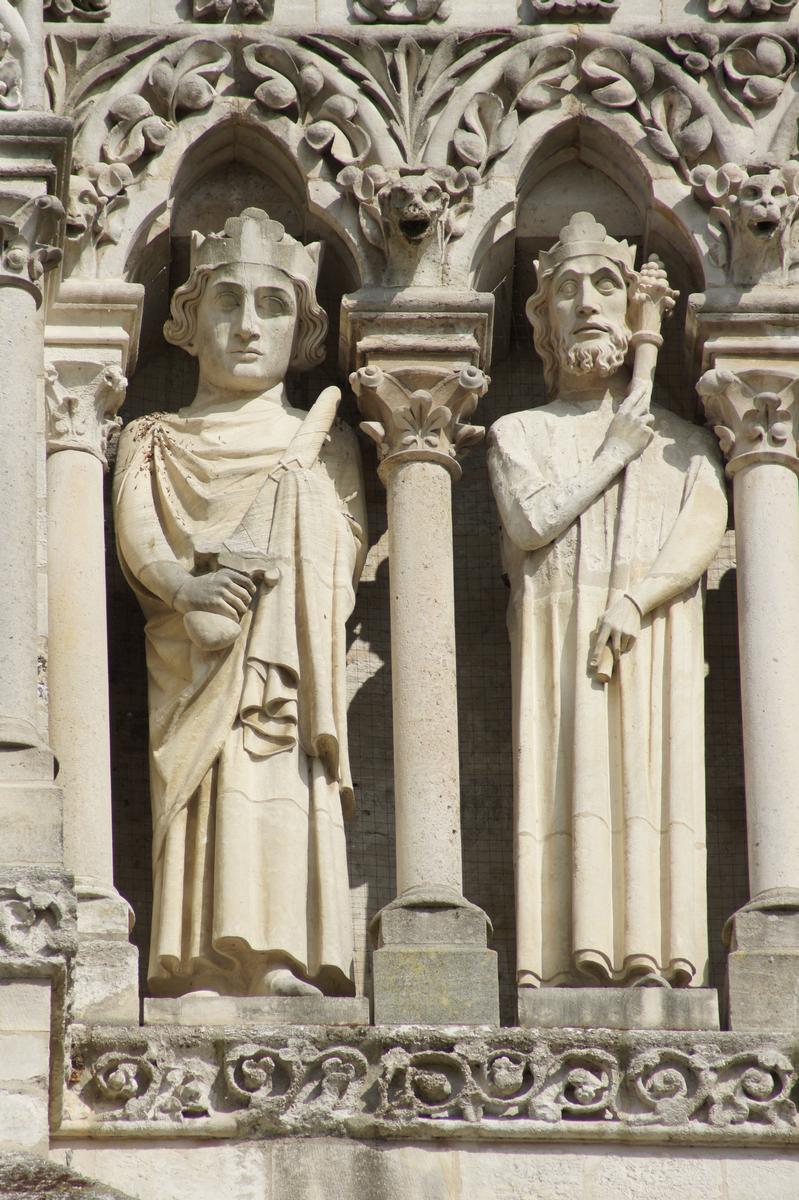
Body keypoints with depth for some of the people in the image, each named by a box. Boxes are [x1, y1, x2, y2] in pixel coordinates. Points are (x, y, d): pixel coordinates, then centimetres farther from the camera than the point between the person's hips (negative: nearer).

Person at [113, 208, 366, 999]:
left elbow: (346, 547, 6)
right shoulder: (154, 442, 20)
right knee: (204, 795, -16)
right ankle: (206, 969, -25)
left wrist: (268, 578, -14)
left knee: (288, 795, -18)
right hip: (191, 658, 0)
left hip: (287, 648, 0)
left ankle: (282, 960, -27)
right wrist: (186, 585, -19)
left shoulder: (326, 449, 21)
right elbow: (135, 530, 2)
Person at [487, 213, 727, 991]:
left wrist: (637, 599, -15)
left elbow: (705, 529, 0)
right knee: (572, 780, -14)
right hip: (558, 628, 0)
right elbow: (530, 522, -1)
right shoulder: (520, 434, 18)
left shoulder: (679, 438, 18)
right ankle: (582, 956, -23)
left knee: (654, 778, -13)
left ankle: (651, 957, -21)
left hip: (656, 631, 0)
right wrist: (615, 453, 2)